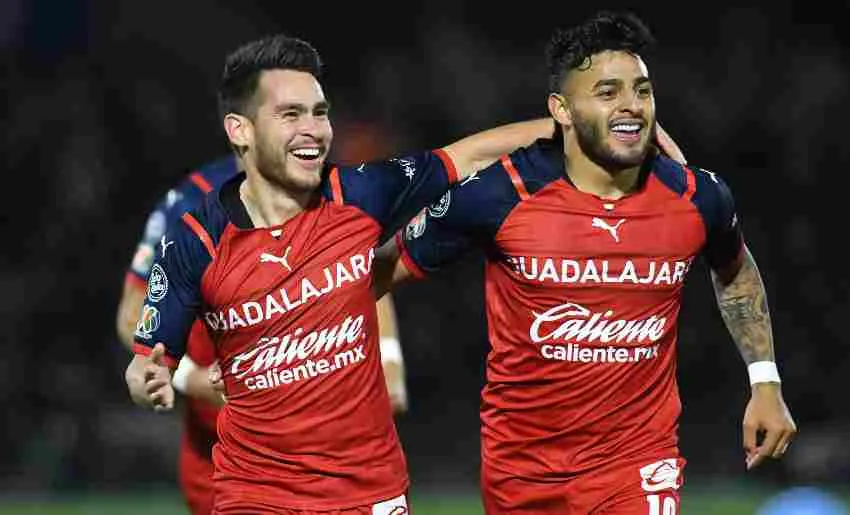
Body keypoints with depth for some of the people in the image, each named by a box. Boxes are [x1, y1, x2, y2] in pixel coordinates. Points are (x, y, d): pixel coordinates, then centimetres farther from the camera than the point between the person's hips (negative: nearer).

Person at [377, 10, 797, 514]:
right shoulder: (497, 194, -13)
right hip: (519, 467, 0)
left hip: (640, 462, 0)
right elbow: (388, 268, 0)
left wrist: (765, 380, 14)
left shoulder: (697, 198, -5)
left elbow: (736, 272, 17)